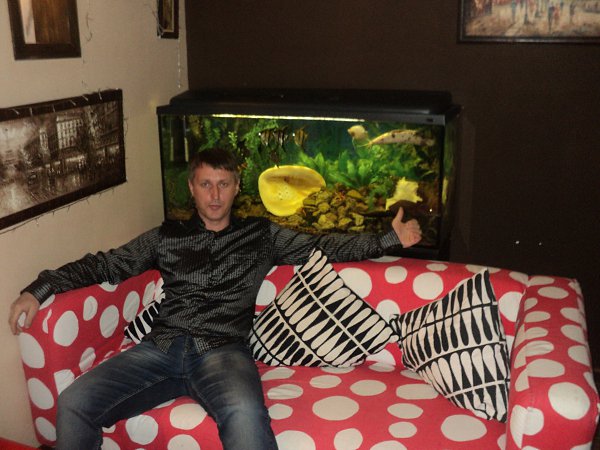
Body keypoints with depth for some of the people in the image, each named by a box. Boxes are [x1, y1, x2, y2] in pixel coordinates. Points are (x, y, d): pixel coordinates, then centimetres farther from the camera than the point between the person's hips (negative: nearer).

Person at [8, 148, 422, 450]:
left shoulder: (260, 235, 16)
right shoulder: (167, 236, 19)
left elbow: (324, 247, 12)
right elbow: (107, 264, 16)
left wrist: (388, 238, 3)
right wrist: (41, 288, 5)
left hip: (223, 350, -2)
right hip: (162, 346, 3)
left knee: (246, 416, -37)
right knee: (74, 403, -19)